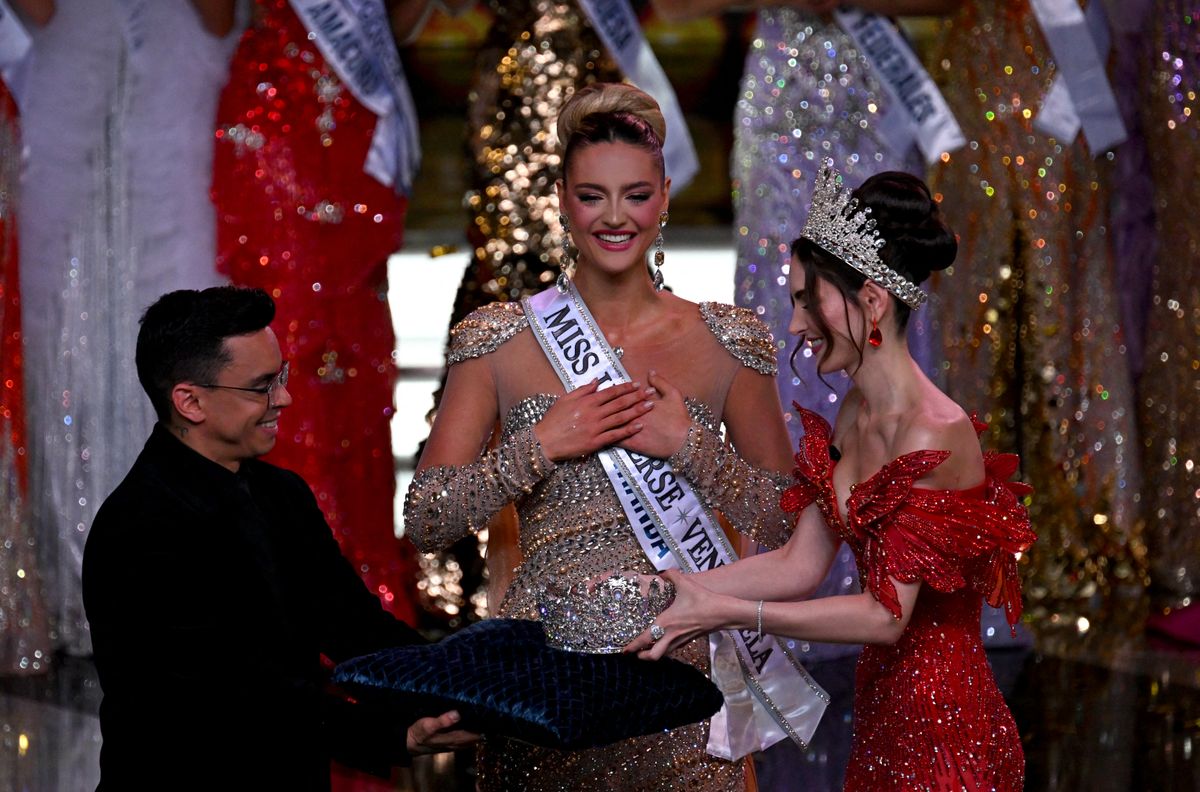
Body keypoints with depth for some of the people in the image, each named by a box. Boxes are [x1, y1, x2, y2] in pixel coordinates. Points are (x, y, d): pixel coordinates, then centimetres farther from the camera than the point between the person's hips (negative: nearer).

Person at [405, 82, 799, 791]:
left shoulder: (729, 341, 4)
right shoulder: (500, 340, 2)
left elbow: (786, 521, 6)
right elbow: (425, 521, -1)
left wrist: (692, 447, -10)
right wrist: (539, 448, -13)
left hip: (680, 667, 1)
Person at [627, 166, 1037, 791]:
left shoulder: (933, 435, -22)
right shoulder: (853, 415, 5)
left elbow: (886, 614, -22)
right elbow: (800, 563, 5)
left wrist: (728, 613, -23)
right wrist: (677, 589, -5)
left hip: (945, 732, -8)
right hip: (882, 714, 8)